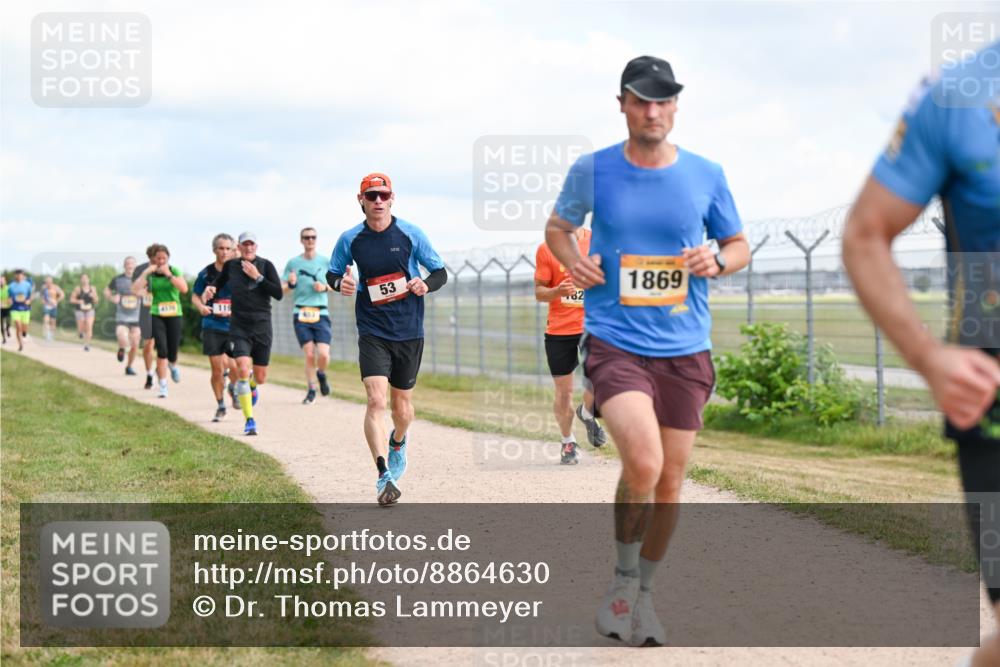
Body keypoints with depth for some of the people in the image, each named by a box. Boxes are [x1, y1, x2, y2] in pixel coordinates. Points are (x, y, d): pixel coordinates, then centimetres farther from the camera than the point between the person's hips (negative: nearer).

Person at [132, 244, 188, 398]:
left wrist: (168, 275, -21)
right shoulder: (150, 275, 1)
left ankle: (172, 365, 41)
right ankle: (163, 385, -2)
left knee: (172, 353, 2)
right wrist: (146, 272, -17)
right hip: (157, 316, 0)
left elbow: (184, 289, -16)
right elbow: (135, 290, -13)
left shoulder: (174, 271, 0)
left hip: (175, 315, 0)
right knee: (162, 350, -13)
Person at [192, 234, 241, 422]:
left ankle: (234, 388, 21)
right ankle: (220, 406, 19)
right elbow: (195, 296, 11)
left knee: (234, 365, -13)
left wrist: (234, 311, -12)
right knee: (217, 369, 1)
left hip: (234, 326, -1)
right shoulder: (206, 273, 2)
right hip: (212, 327, 1)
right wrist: (201, 306, -10)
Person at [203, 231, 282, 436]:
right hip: (239, 327, 0)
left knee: (260, 378, 7)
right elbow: (218, 283, 22)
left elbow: (278, 294, -10)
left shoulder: (265, 265, -3)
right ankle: (249, 420, -12)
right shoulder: (230, 266, 3)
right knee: (242, 369, -20)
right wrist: (210, 288, 0)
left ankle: (251, 385, 47)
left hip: (262, 327, 0)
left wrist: (258, 277, -16)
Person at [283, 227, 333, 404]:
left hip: (321, 314, 0)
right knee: (309, 354, -5)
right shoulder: (293, 263, 6)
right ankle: (311, 390, 12)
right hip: (301, 314, 0)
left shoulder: (325, 262, 7)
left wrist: (325, 287, -6)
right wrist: (290, 284, -11)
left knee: (323, 354, -12)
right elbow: (282, 288, 11)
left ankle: (321, 374, 21)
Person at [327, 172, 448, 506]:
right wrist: (340, 283, -9)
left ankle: (398, 443, 47)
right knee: (376, 400, -18)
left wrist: (426, 284, -17)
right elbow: (333, 273, 14)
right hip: (373, 332, -1)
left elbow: (440, 272, 5)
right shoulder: (350, 240, -1)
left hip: (409, 332, 1)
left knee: (402, 404, 13)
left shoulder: (411, 234, -3)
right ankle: (384, 475, -21)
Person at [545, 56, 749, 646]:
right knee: (643, 464, -22)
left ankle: (646, 593, 31)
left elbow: (740, 245, 14)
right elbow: (558, 227, 18)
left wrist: (717, 260, -8)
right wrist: (573, 261, -3)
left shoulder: (706, 175, 2)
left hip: (685, 350, 3)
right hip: (615, 342, -3)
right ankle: (623, 581, 3)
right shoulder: (592, 170, 0)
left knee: (670, 482, 8)